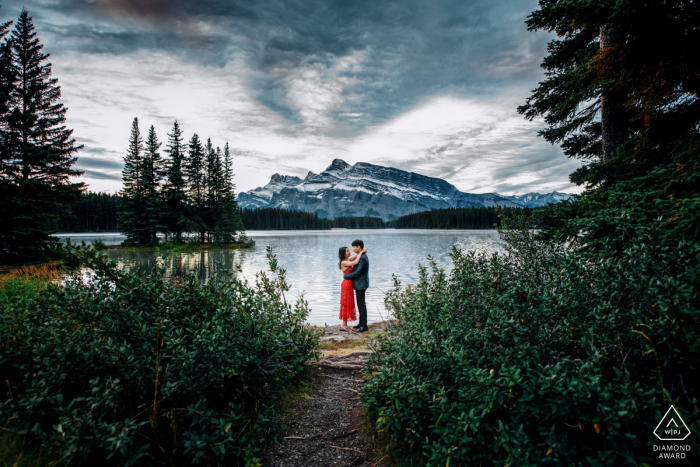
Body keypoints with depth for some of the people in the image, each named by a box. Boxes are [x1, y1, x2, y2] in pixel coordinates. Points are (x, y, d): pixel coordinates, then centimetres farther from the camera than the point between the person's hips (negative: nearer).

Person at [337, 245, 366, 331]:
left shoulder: (348, 260, 8)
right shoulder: (343, 262, -17)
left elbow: (356, 256, 21)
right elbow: (356, 262, -28)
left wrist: (361, 251, 0)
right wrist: (361, 252, -15)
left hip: (349, 284, 9)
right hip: (346, 284, -9)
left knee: (349, 304, 12)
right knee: (346, 304, -3)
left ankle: (345, 324, 19)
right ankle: (343, 325, 4)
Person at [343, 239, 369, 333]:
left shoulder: (363, 258, -21)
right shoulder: (362, 257, 12)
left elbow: (357, 273, -22)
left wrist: (345, 276, -11)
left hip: (360, 285, -10)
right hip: (359, 284, 10)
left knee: (361, 304, -4)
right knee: (360, 304, 16)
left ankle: (364, 326, 3)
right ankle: (361, 323, 25)